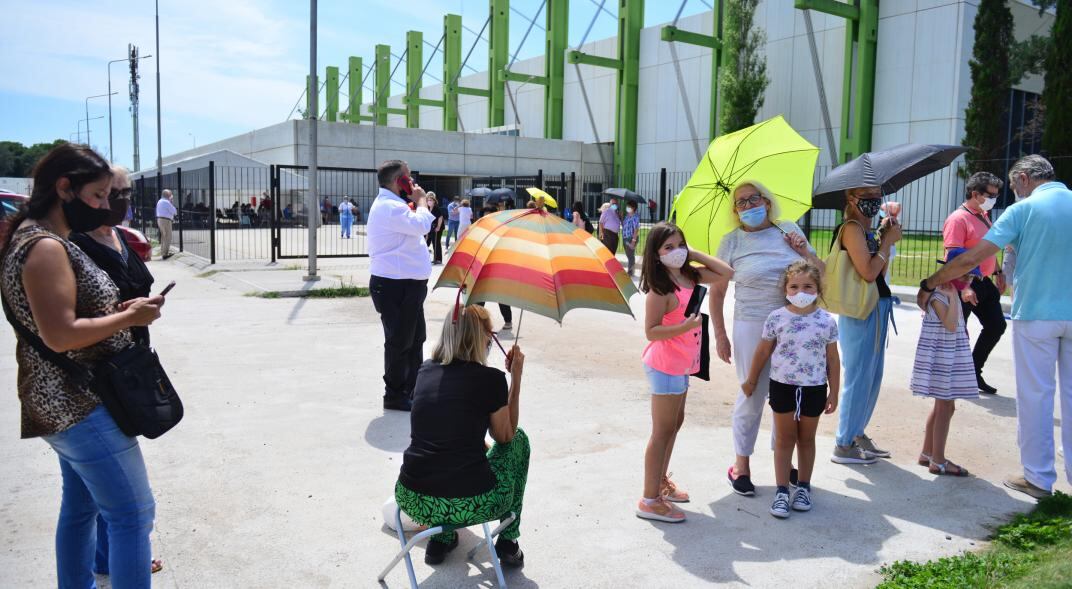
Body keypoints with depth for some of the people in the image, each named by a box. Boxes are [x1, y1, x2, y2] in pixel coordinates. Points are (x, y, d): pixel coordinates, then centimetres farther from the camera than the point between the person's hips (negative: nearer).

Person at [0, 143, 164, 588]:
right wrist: (128, 317, -15)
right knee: (132, 514, -6)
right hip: (82, 406, -11)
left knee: (81, 505, 20)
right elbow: (60, 335, -25)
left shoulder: (42, 238, 13)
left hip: (68, 402, 11)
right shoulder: (45, 247, -19)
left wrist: (118, 310, 5)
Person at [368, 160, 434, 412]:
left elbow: (416, 227, 22)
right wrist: (421, 199, -12)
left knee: (415, 339, 18)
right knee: (399, 342, -1)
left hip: (408, 285, 11)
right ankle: (395, 396, 10)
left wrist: (417, 202, 11)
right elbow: (421, 225, -29)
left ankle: (413, 390, 29)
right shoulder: (388, 207, -19)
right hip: (395, 287, -11)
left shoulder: (392, 204, 18)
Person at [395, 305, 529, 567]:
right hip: (471, 506, -4)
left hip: (412, 502, 5)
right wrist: (516, 378, 12)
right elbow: (505, 436, 9)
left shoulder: (425, 371, 8)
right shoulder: (491, 378, -6)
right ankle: (508, 543, 26)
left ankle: (440, 538, 26)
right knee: (519, 439, 23)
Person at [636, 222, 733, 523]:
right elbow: (651, 331, -23)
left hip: (681, 363, 9)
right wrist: (686, 326, -33)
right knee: (663, 431, -3)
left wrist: (694, 254, 0)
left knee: (676, 422, 21)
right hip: (666, 366, -9)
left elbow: (726, 273, 6)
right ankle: (650, 501, 6)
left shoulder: (689, 275, 2)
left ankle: (661, 481, 36)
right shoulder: (660, 288, -21)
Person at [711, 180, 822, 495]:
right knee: (752, 396, 3)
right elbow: (717, 293, 2)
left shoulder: (789, 230, 8)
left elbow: (820, 272, 15)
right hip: (752, 327, -3)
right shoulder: (732, 242, -1)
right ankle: (740, 466, 18)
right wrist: (720, 336, -2)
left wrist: (804, 252, -5)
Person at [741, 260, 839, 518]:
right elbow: (763, 352, 4)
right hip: (783, 386, 0)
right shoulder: (777, 318, -7)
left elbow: (832, 359, 2)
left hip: (814, 388, 1)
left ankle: (803, 487, 29)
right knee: (784, 439, 8)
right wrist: (751, 380, 11)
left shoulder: (827, 321, -6)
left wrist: (834, 392, 2)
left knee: (806, 439, 15)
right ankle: (782, 491, 13)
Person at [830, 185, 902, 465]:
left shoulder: (866, 230, 13)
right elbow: (868, 272, -21)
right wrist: (888, 241, -11)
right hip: (861, 313, -9)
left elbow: (881, 273, 12)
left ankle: (857, 434, 30)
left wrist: (885, 238, 4)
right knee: (859, 378, -3)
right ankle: (843, 446, 7)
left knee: (872, 376, 17)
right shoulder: (852, 228, -14)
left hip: (877, 310, 9)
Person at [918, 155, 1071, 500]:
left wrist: (929, 284, -4)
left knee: (1035, 395, 5)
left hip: (1035, 314, -4)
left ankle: (1038, 478, 12)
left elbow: (972, 259, -14)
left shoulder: (1022, 210, -9)